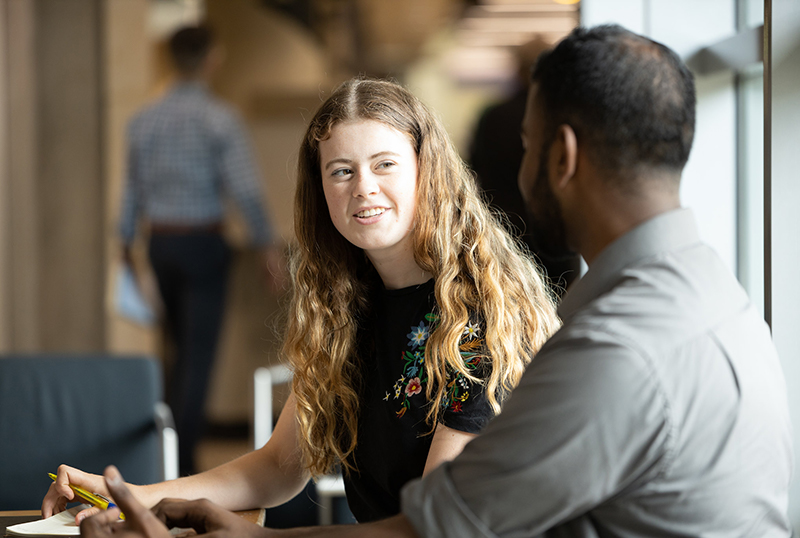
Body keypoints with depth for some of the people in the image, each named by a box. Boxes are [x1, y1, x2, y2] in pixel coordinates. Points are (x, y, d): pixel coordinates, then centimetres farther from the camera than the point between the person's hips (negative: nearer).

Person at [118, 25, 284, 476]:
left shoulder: (144, 121, 4)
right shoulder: (219, 119, -12)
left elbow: (133, 190, 10)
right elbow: (245, 189, -17)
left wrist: (127, 243, 20)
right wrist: (269, 245, -11)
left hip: (161, 243, 6)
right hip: (203, 243, -6)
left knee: (183, 346, 20)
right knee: (200, 351, -1)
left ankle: (170, 446, 22)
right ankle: (183, 459, -3)